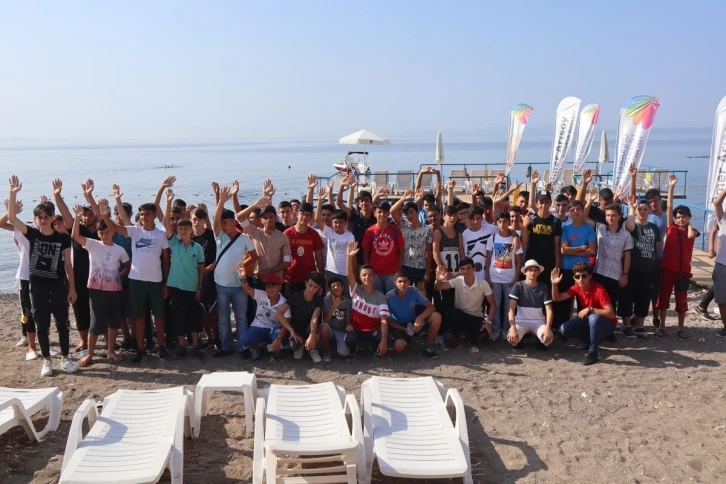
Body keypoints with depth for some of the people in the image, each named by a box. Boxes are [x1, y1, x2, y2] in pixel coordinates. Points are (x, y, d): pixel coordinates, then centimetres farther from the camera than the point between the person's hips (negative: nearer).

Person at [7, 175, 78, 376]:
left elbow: (68, 265, 1)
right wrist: (13, 194, -23)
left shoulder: (62, 238, -2)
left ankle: (65, 359, 18)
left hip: (58, 285, 0)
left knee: (62, 323, 6)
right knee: (41, 325, 7)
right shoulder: (32, 234, -1)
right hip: (37, 286, 1)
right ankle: (46, 361, 18)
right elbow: (12, 218, -14)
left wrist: (72, 288, 0)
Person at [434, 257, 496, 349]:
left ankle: (472, 334, 10)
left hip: (476, 317, -1)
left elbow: (493, 305, -8)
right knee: (451, 313, -35)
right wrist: (438, 279, -42)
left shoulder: (483, 284, -14)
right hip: (459, 315, 1)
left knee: (483, 337, -29)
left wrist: (488, 322, -22)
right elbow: (437, 288, -18)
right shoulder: (457, 281, -12)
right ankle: (455, 337, -4)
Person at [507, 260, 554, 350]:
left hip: (539, 322, 1)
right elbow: (511, 309, -13)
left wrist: (548, 327, -27)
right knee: (511, 338, -32)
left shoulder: (543, 288, -3)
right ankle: (518, 341, 7)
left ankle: (540, 341, 8)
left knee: (548, 339, -31)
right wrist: (513, 328, -27)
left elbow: (549, 310, -8)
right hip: (521, 321, -1)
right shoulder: (518, 286, -7)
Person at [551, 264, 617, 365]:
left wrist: (590, 309, -35)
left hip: (607, 324, -6)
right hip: (590, 322, 6)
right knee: (564, 329, -14)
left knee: (593, 317, -40)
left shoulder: (599, 290, -26)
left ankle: (592, 352, -24)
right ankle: (593, 340, 6)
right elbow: (557, 298, -6)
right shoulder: (576, 288, -7)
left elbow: (611, 314, -31)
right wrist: (554, 284, -22)